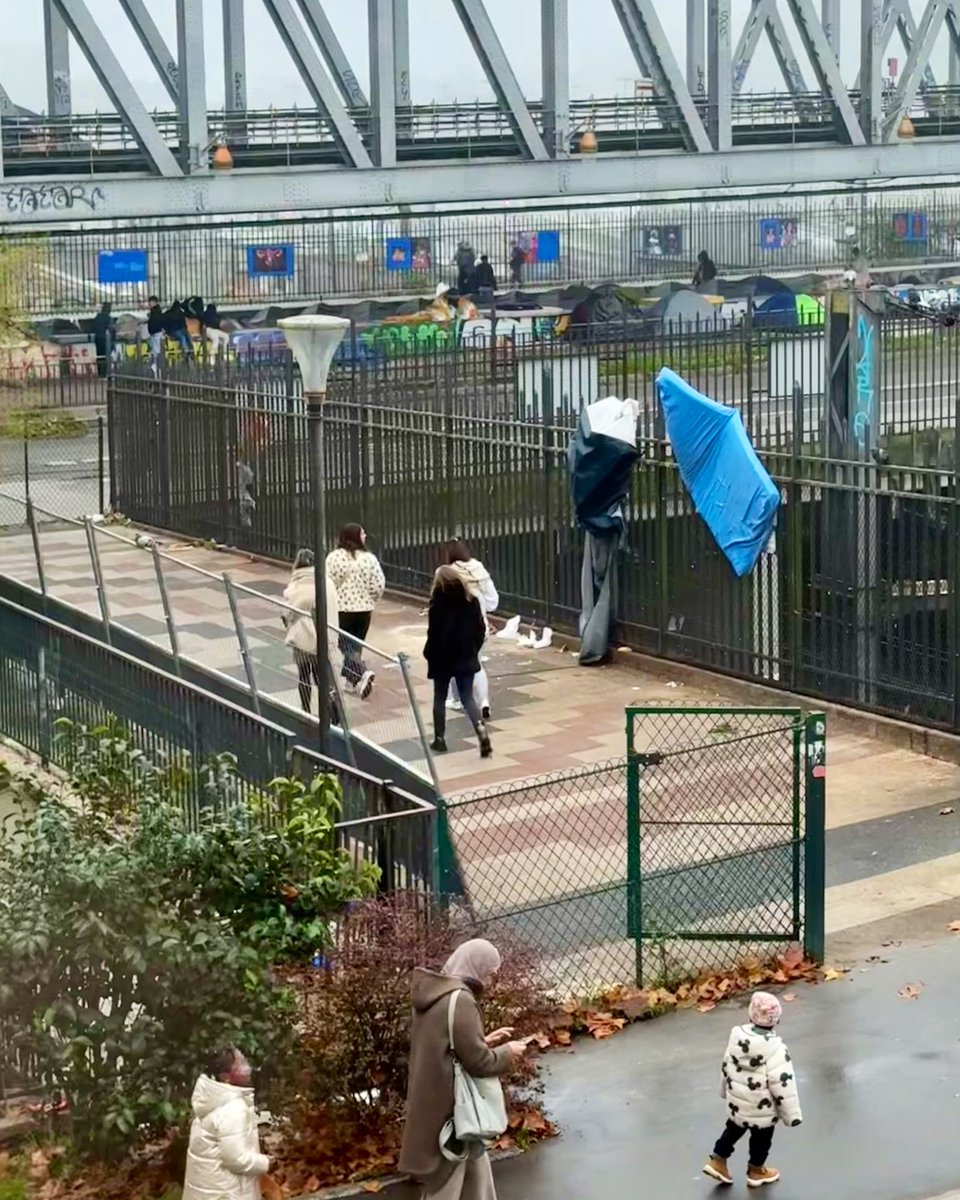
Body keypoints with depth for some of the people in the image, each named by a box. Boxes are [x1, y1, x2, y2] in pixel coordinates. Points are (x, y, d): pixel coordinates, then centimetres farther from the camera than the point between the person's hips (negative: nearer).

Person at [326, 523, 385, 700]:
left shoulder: (334, 557, -11)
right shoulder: (369, 558, -5)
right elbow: (378, 585, -6)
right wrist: (369, 602, 12)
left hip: (341, 609, -3)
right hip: (363, 609, 3)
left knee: (344, 647, 0)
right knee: (355, 645, 19)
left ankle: (361, 674, -23)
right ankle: (354, 680, 27)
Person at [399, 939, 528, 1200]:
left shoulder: (435, 994, 8)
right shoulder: (460, 1000, -22)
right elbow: (477, 1062, -20)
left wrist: (484, 1042, 13)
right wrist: (507, 1053, -3)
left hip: (436, 1105, 10)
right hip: (449, 1112, -10)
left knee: (476, 1174, 22)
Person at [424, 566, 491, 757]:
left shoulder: (438, 604, -16)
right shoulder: (471, 601, -1)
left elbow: (434, 633, -16)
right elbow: (481, 630, 3)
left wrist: (429, 654, -2)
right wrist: (473, 650, 14)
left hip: (443, 659, -4)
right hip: (466, 659, 4)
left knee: (440, 699, 14)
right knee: (467, 698, 9)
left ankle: (440, 739, 20)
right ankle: (482, 732, -12)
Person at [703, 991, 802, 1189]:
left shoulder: (737, 1037, -11)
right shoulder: (774, 1048, -30)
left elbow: (727, 1067, 5)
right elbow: (783, 1083, -25)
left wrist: (726, 1090, 24)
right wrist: (792, 1114, -14)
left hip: (737, 1101, 5)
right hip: (762, 1108, -5)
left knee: (734, 1128, 29)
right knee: (761, 1136, 19)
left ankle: (717, 1161, 33)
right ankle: (756, 1171, 36)